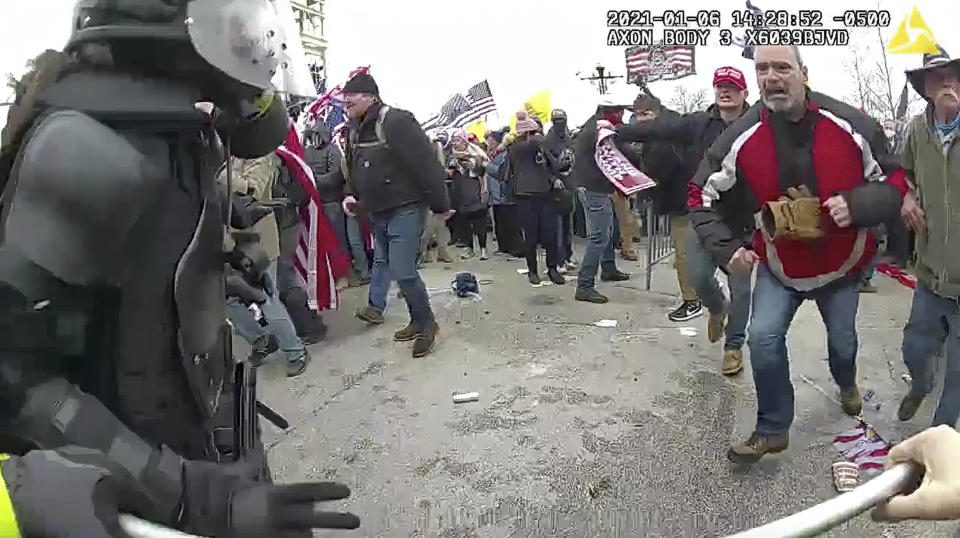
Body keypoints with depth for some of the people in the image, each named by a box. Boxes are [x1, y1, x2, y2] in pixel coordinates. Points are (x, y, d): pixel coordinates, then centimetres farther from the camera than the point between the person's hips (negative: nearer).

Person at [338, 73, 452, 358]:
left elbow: (426, 163, -21)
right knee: (382, 262, 16)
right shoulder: (355, 129, 9)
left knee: (403, 271, -12)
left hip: (406, 209, -9)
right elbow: (353, 167, 22)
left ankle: (426, 324, 8)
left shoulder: (396, 121, -19)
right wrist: (350, 193, 5)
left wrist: (440, 205, -19)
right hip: (378, 212, 9)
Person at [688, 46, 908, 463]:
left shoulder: (851, 126, -20)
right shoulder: (742, 137, -18)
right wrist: (725, 249, -21)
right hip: (779, 264, 0)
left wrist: (857, 205, -30)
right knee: (764, 338, -12)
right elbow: (703, 197, -9)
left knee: (843, 339, 21)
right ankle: (773, 429, 10)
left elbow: (894, 182, -9)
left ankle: (846, 382, 58)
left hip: (841, 262, 1)